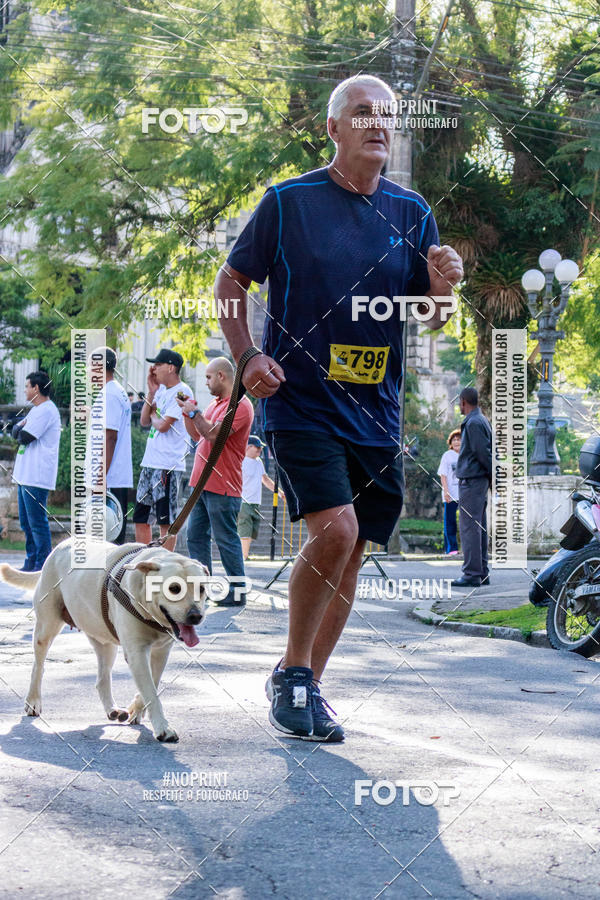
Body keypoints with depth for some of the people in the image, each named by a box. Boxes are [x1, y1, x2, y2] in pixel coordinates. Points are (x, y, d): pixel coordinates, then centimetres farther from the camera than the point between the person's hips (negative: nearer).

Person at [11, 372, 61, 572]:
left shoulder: (46, 411, -14)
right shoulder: (35, 410, 19)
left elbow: (25, 437, -19)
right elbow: (16, 432, 15)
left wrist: (22, 430, 2)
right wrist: (20, 427, -6)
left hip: (37, 478, -11)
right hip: (25, 475, 11)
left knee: (37, 522, -8)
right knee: (26, 522, 14)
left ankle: (43, 565, -5)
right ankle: (31, 562, 21)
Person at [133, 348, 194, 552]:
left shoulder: (182, 392, -11)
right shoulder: (161, 390, 16)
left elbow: (163, 425, -18)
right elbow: (144, 421, 13)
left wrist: (153, 415, 3)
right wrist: (151, 392, 5)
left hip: (168, 466, -9)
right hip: (149, 463, 9)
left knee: (166, 520, -5)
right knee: (140, 518, 11)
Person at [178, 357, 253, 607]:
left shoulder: (240, 405, -12)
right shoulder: (215, 403, 19)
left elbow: (213, 434, -22)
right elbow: (198, 435, 23)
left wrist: (194, 412, -13)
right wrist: (187, 413, 11)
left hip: (222, 487, -9)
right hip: (201, 483, 9)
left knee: (226, 539, -6)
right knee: (196, 536, 9)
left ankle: (237, 592, -2)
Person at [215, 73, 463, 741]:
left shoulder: (411, 212, 8)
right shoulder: (288, 201, -2)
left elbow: (430, 322, 10)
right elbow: (230, 283, 6)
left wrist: (443, 286, -11)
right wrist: (246, 358, -7)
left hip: (375, 412, 5)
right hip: (300, 404, -5)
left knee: (350, 553, 8)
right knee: (335, 528, -21)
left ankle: (307, 686, 23)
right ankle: (292, 669, -1)